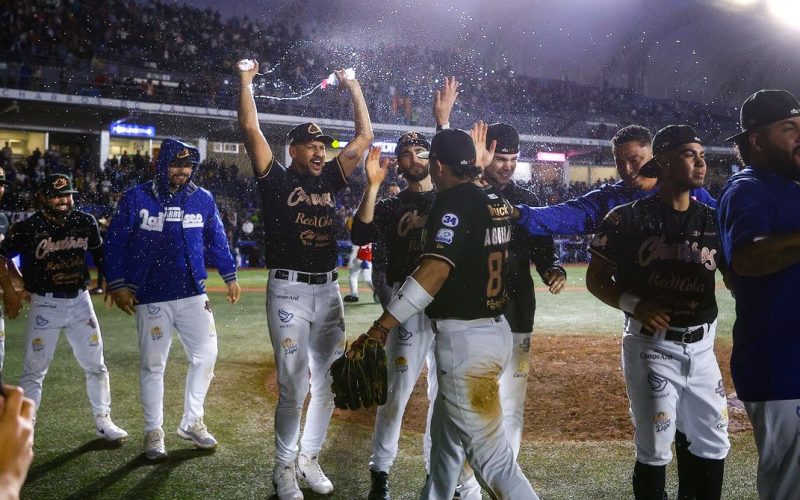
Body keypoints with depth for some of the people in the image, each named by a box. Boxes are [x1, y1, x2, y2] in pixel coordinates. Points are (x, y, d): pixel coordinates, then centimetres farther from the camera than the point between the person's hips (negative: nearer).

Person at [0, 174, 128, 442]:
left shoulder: (85, 222, 0)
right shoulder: (27, 228, -11)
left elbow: (99, 254, 15)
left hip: (80, 301, 4)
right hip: (45, 304, -4)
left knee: (96, 366, 10)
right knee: (34, 370, 0)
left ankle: (103, 421, 24)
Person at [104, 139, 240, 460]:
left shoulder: (203, 199, 3)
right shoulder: (135, 199, -5)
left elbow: (216, 240, 13)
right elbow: (115, 242, -2)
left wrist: (230, 277, 13)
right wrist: (117, 285, -7)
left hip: (193, 294, 3)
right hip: (151, 298, -3)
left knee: (206, 355, 1)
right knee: (153, 364, 5)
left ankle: (192, 422, 19)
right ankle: (154, 432, 19)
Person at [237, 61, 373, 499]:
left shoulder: (330, 179, 12)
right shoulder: (276, 180, -1)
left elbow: (364, 136, 14)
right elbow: (250, 129, -9)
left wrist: (353, 88, 15)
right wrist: (246, 80, -3)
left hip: (329, 291, 6)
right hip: (289, 292, -5)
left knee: (328, 382, 9)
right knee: (293, 389, -7)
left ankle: (309, 459, 25)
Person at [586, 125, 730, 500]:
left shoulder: (714, 221, 7)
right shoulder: (628, 218, -7)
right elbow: (596, 279, -2)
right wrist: (633, 304, -18)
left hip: (701, 347, 5)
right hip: (651, 346, -5)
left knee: (713, 445, 14)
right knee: (654, 449, 0)